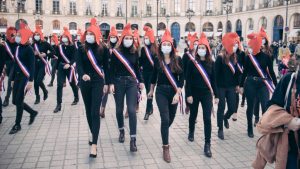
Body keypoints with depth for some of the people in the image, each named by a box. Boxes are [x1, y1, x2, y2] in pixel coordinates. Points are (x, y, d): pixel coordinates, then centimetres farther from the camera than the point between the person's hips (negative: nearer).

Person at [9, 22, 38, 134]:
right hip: (17, 76, 8)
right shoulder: (18, 48, 12)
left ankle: (17, 125, 8)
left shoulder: (29, 49, -11)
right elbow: (15, 64, 17)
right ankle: (33, 112, 29)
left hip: (26, 77, -8)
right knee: (15, 101, 8)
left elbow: (32, 66, -15)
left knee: (18, 100, -6)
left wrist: (30, 80, -21)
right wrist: (13, 79, 18)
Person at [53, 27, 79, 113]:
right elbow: (59, 57, 12)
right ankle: (59, 105, -3)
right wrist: (57, 68, 14)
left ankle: (76, 98, 38)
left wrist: (69, 64, -33)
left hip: (70, 67, -3)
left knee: (73, 83, 13)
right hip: (61, 67, 3)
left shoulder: (72, 47, -6)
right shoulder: (60, 46, 6)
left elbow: (74, 58, -15)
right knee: (59, 85, -5)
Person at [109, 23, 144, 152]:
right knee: (119, 109, 11)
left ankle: (133, 140, -5)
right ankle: (121, 131, 36)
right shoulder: (116, 52, -3)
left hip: (132, 82, 1)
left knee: (132, 110, -8)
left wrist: (141, 81, 13)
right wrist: (111, 83, -10)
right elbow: (112, 69, -3)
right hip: (119, 82, -1)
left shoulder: (135, 52, 4)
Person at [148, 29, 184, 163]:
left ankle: (164, 134, 46)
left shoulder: (177, 60, -5)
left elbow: (181, 78, -6)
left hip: (174, 91, 1)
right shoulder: (157, 60, -1)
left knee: (171, 119, 14)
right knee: (165, 119, -11)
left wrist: (178, 94, -15)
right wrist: (151, 90, 20)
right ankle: (165, 148, -1)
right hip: (161, 91, -1)